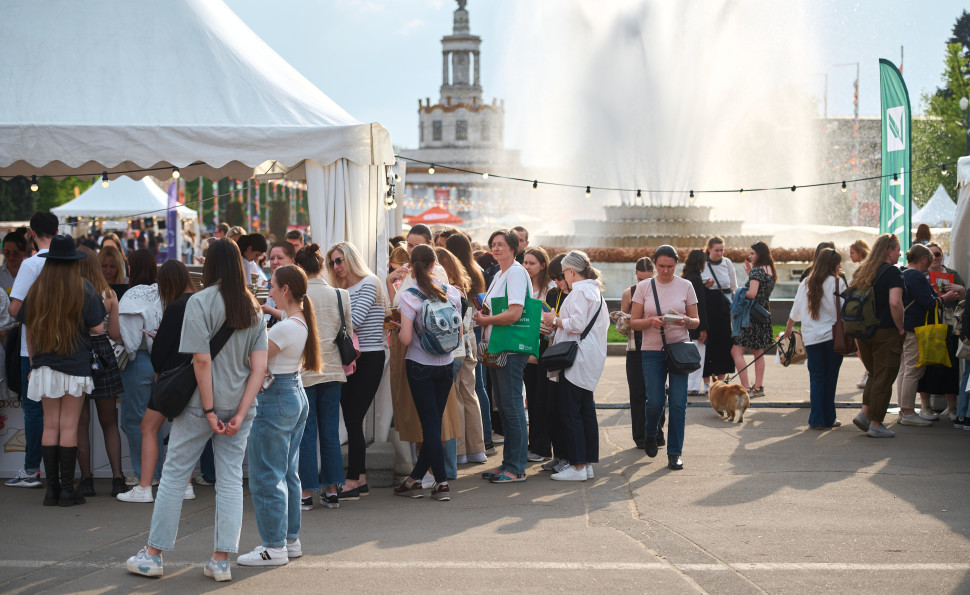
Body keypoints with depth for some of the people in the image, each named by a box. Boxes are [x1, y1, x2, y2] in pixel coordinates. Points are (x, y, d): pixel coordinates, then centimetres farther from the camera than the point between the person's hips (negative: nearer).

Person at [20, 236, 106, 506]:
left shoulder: (35, 291, 3)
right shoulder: (84, 290, -5)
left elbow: (29, 331, 9)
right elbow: (97, 329, -5)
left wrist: (33, 364, 18)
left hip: (44, 367, 3)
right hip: (76, 366, -3)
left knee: (50, 426, 9)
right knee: (68, 427, 1)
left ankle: (52, 489, 10)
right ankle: (67, 489, 3)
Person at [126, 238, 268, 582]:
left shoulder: (201, 301, -10)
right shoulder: (253, 307, 6)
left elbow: (202, 360, -17)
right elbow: (259, 367, -1)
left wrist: (209, 411, -13)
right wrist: (240, 414, -4)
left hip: (200, 404, -4)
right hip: (239, 404, 5)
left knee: (174, 476, 6)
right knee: (231, 479, 8)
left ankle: (153, 555, 14)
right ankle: (221, 560, 9)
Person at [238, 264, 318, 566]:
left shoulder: (284, 328, -22)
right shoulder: (304, 322, 6)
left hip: (276, 399, -10)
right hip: (297, 396, 10)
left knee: (266, 476, -1)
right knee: (288, 472, 16)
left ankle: (275, 547, 4)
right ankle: (291, 539, 23)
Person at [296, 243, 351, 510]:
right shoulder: (340, 295, 3)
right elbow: (349, 333, 8)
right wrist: (347, 362, 19)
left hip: (303, 370, -4)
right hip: (332, 369, 4)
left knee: (305, 431, 3)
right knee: (330, 431, 9)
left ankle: (307, 492, 6)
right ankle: (332, 490, 12)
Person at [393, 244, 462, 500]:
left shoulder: (409, 296, -14)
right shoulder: (452, 292, -1)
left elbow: (406, 338, -17)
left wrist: (400, 329, 3)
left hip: (420, 366, -4)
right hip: (446, 364, 4)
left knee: (430, 424, 2)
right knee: (433, 423, 11)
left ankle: (442, 483, 1)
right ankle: (415, 479, 20)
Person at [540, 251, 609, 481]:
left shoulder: (579, 291, -13)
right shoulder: (595, 290, 17)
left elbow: (577, 324, -21)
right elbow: (604, 322, 21)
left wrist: (554, 319, -5)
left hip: (577, 359, -10)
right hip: (591, 359, 10)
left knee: (570, 412, -7)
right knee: (586, 410, 11)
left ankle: (578, 466, -7)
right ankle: (587, 464, 14)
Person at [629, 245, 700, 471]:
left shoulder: (685, 286, 4)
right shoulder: (644, 287, 3)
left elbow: (696, 321, 7)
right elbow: (633, 322, 3)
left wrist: (687, 321, -15)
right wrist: (651, 321, -17)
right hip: (652, 351, 0)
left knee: (678, 403, -4)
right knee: (655, 401, -1)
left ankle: (674, 453, 6)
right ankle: (651, 435, 31)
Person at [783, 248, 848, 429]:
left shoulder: (805, 284, 7)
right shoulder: (837, 283, -3)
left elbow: (795, 311, 15)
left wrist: (788, 329, 29)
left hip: (811, 338, 3)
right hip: (833, 336, -3)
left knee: (816, 378, 5)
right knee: (830, 377, 5)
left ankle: (817, 420, 3)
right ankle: (828, 419, 8)